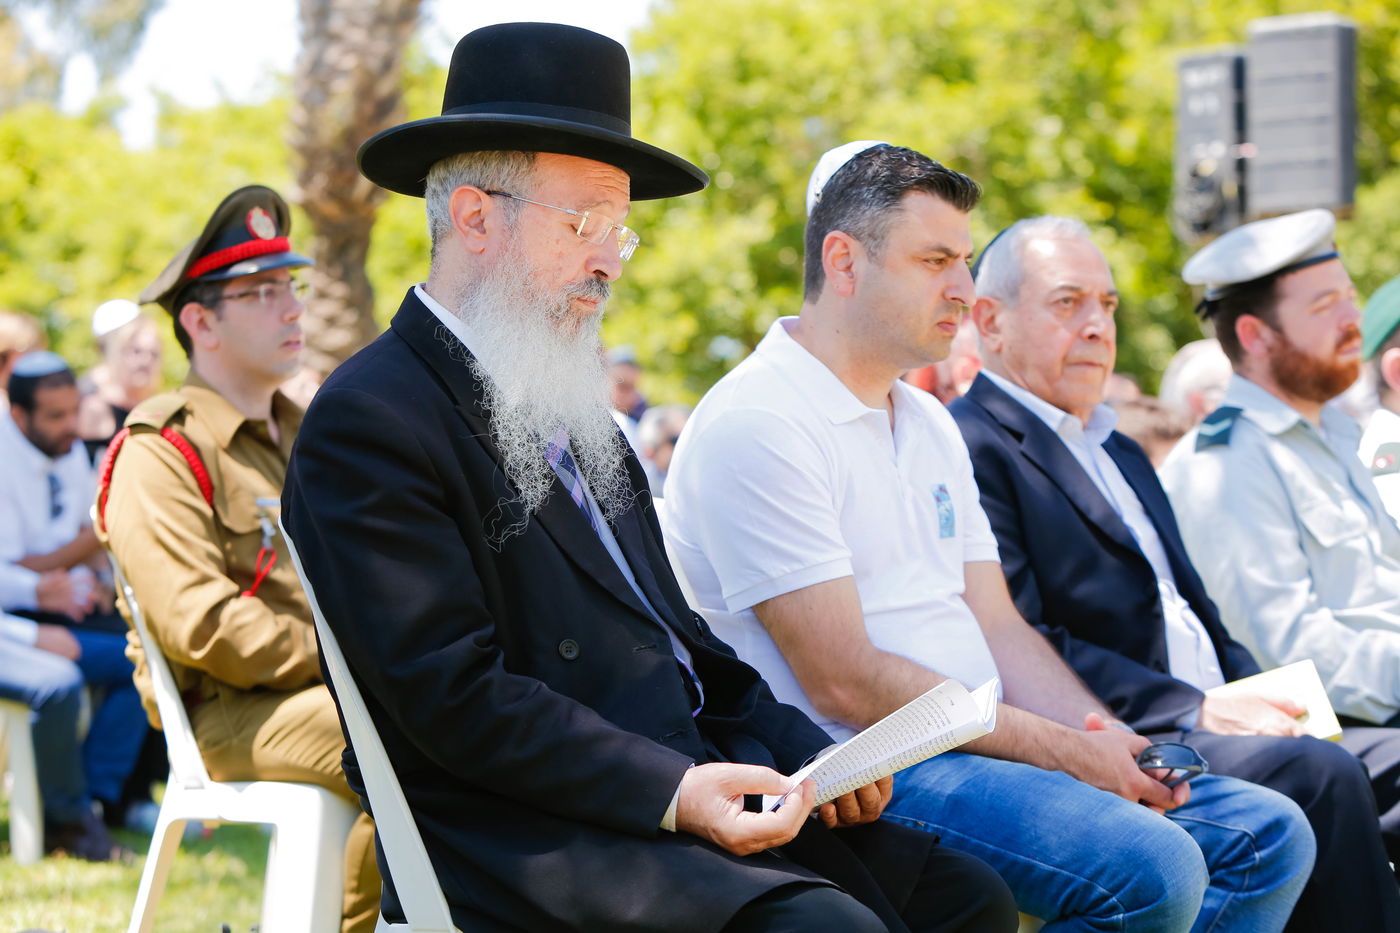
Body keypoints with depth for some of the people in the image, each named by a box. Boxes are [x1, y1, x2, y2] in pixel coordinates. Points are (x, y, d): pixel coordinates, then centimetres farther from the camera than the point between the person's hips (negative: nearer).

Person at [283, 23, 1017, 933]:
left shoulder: (569, 405, 21)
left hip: (689, 784, 9)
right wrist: (672, 791, -23)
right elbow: (457, 696, -17)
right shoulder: (371, 421, -9)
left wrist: (805, 753, 4)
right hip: (525, 844, -9)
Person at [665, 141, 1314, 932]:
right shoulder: (755, 425, -12)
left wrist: (1107, 740, -4)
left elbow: (997, 627, 16)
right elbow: (845, 683, -17)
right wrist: (1060, 750, -15)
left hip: (984, 746, 9)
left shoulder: (929, 423, 19)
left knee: (1270, 835, 0)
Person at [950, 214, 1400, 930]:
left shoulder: (1120, 454, 29)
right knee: (1321, 776, -29)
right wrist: (1197, 711, -18)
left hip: (1209, 724, 9)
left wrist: (1260, 702, 3)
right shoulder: (970, 448, -4)